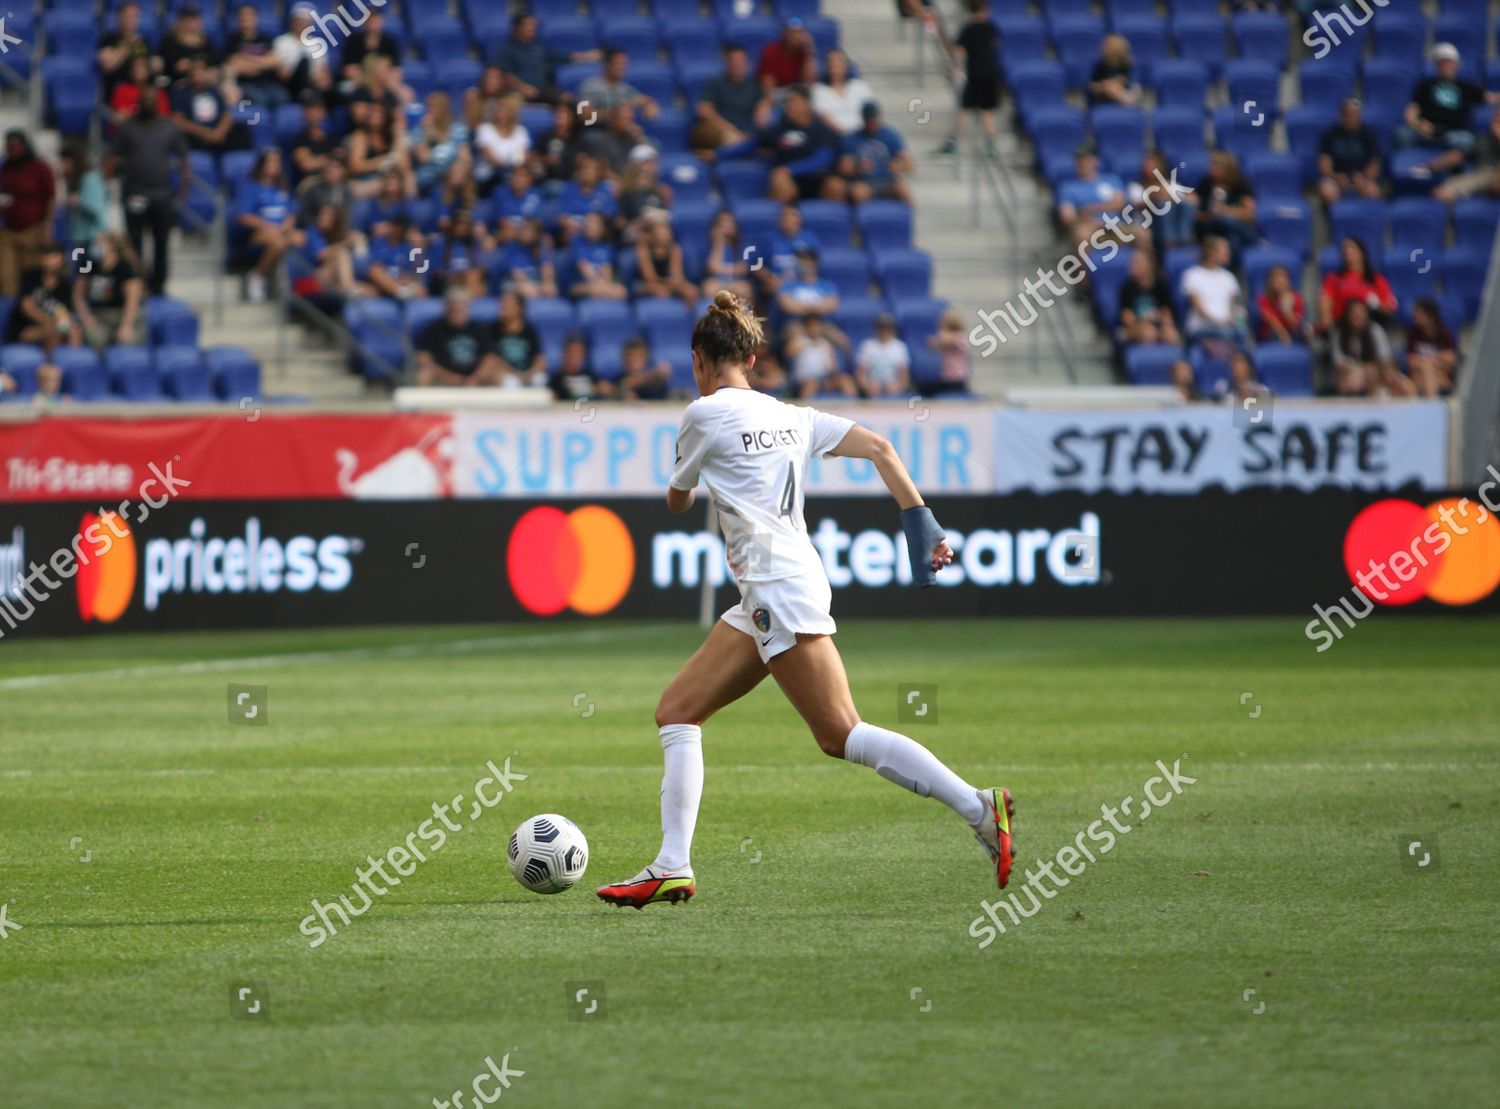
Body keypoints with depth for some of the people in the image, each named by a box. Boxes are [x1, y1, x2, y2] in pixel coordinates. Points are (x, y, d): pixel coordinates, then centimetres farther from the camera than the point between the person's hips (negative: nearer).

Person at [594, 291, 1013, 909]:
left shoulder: (705, 414, -3)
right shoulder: (790, 417, 16)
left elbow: (677, 500, 11)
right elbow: (879, 448, 8)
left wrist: (683, 486, 34)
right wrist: (921, 525, 6)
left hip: (780, 588, -9)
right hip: (766, 601, 9)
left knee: (841, 735, -11)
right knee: (677, 713, 9)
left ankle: (979, 809, -16)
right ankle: (673, 867, 4)